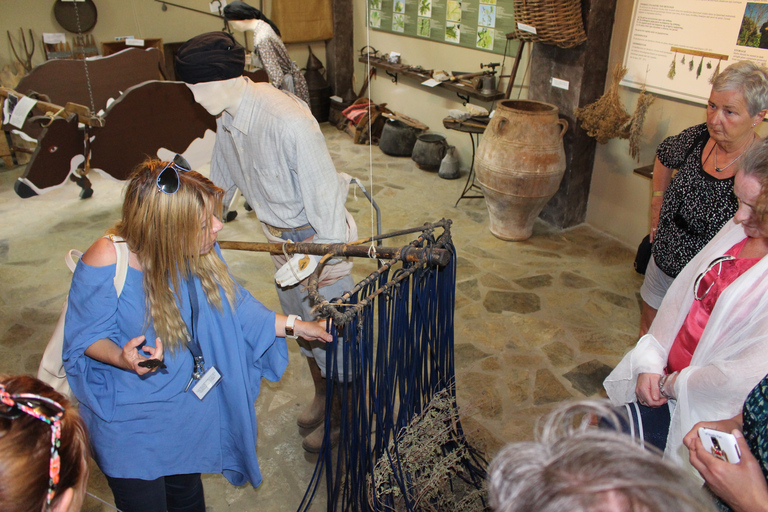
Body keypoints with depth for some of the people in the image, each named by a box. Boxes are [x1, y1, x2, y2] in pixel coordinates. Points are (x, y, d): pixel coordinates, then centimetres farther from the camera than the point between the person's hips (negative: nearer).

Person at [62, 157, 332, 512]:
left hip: (191, 404, 5)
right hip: (129, 421, -4)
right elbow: (87, 336, -16)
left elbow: (233, 306, 0)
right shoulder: (106, 262, -29)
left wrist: (295, 326, 1)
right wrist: (122, 357, -37)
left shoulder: (201, 252, -15)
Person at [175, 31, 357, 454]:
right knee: (301, 324, 24)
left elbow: (325, 193, -27)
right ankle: (321, 394, 48)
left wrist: (321, 256, -26)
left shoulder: (288, 122, -31)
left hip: (316, 239, -8)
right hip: (281, 239, 8)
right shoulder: (228, 118, -2)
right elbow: (221, 182, 14)